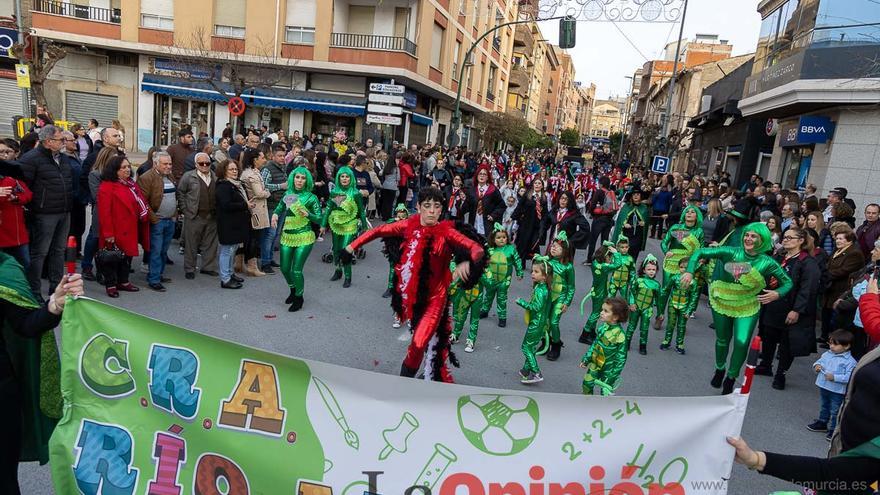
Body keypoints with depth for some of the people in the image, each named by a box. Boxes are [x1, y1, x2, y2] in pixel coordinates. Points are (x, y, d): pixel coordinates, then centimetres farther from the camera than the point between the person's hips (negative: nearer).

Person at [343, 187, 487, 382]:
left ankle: (406, 376, 17)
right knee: (430, 338, 18)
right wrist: (353, 245, 5)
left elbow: (477, 249, -22)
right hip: (412, 295, 3)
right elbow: (378, 231, 4)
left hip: (435, 296, -2)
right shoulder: (409, 225, -7)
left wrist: (466, 262, -43)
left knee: (418, 343, -9)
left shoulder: (447, 232, -15)